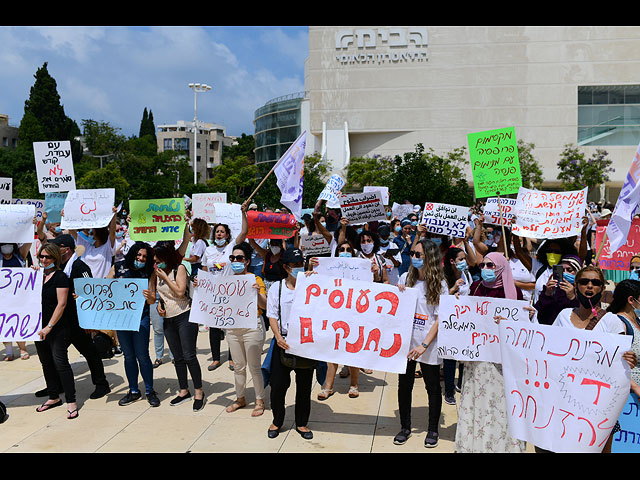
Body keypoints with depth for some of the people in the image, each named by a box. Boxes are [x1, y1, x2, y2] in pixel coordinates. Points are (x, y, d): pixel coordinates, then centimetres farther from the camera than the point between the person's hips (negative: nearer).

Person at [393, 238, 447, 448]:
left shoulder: (439, 284, -7)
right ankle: (405, 427, 26)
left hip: (429, 344, -3)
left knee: (433, 387, 10)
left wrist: (424, 345, -18)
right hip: (405, 341, 3)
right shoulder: (406, 278, 3)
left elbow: (440, 318, -11)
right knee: (404, 385, 10)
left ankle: (432, 430, 26)